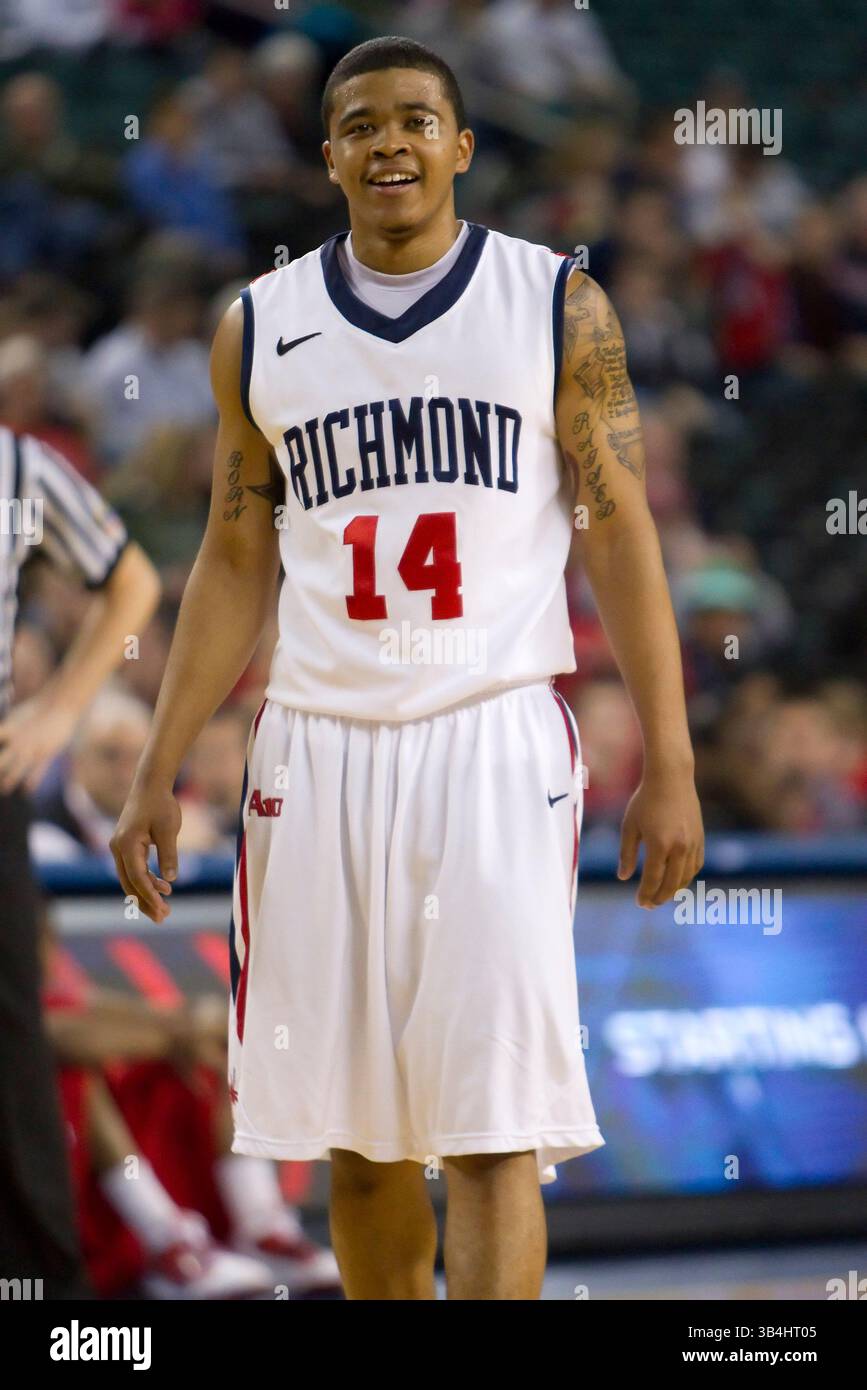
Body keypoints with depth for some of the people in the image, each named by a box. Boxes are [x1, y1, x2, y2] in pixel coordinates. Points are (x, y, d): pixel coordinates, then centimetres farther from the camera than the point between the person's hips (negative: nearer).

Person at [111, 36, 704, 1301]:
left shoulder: (556, 306, 2)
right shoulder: (260, 329, 9)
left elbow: (621, 535, 2)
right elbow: (235, 562, 14)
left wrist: (669, 767, -4)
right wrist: (159, 774, 8)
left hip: (495, 741, -3)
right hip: (319, 752, 3)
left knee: (494, 1125, -12)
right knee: (359, 1137, 6)